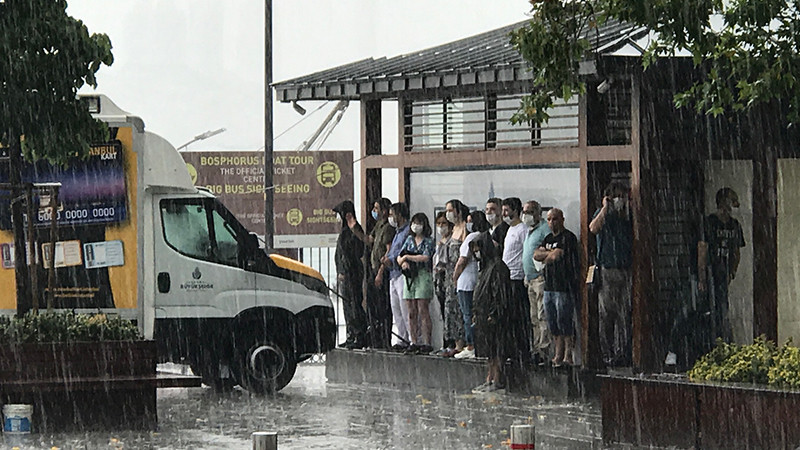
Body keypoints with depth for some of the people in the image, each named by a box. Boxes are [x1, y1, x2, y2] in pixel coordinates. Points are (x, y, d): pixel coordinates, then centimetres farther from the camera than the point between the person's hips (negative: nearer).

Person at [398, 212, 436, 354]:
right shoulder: (409, 239, 16)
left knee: (423, 311, -9)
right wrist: (403, 262, -8)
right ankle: (414, 342, 6)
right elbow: (399, 258, 14)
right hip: (409, 277, 6)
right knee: (411, 312, 3)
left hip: (423, 276, -6)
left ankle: (426, 343, -10)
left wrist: (407, 257, -8)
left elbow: (425, 257, -14)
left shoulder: (428, 241, -1)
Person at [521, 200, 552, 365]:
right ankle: (536, 350, 12)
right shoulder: (529, 231, 21)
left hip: (541, 279, -10)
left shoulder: (545, 228, -8)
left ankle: (544, 351, -13)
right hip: (530, 280, 10)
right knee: (534, 318, 10)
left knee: (543, 316, -11)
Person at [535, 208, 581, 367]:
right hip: (549, 286, 8)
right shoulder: (548, 238, 19)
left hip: (564, 286, -8)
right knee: (553, 324, 10)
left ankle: (568, 355, -5)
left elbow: (557, 255, -15)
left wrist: (545, 256, 4)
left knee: (564, 323, -8)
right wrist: (550, 253, -7)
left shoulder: (568, 237, -7)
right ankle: (558, 355, 16)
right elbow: (536, 255, 8)